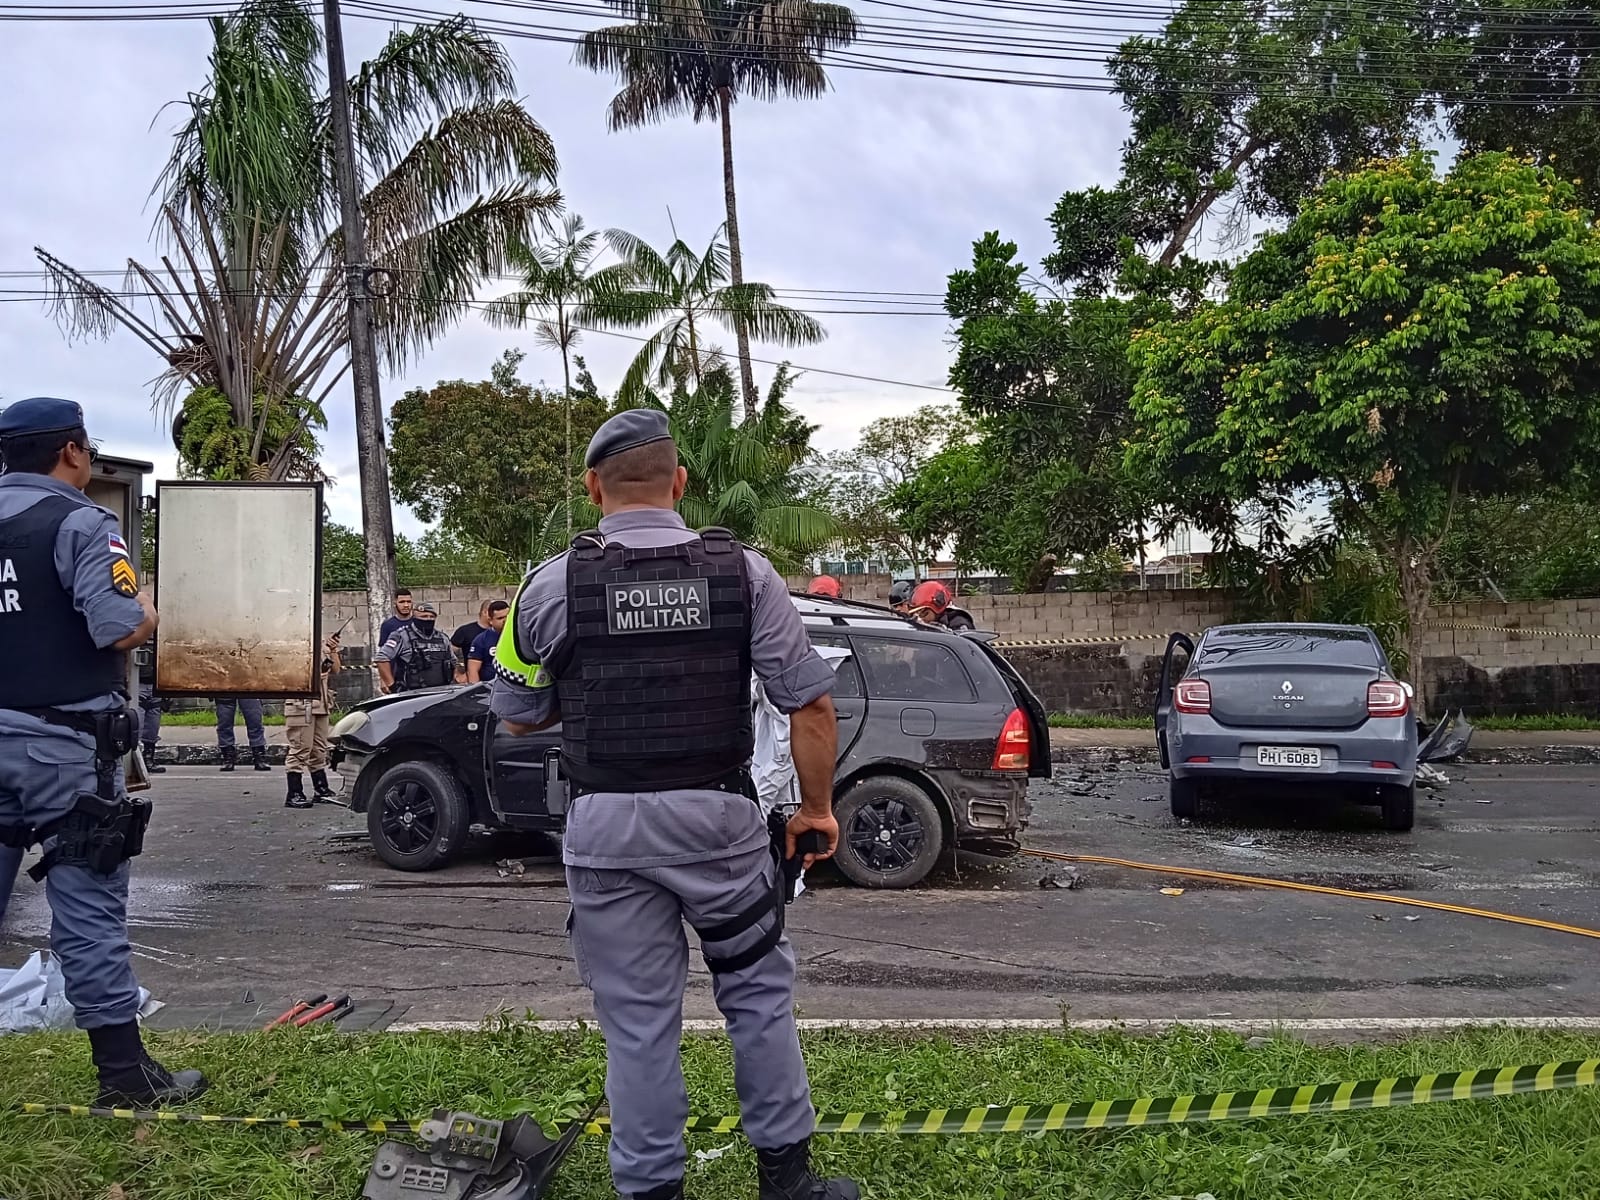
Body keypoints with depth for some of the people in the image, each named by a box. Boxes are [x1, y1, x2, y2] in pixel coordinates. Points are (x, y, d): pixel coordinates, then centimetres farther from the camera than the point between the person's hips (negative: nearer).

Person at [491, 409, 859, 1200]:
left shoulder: (553, 585, -5)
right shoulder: (743, 571, -4)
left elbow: (516, 718, 6)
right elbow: (810, 703, -5)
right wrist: (817, 806, 7)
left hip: (607, 826, 0)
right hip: (717, 815, 0)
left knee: (637, 1018, 11)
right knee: (758, 990, 18)